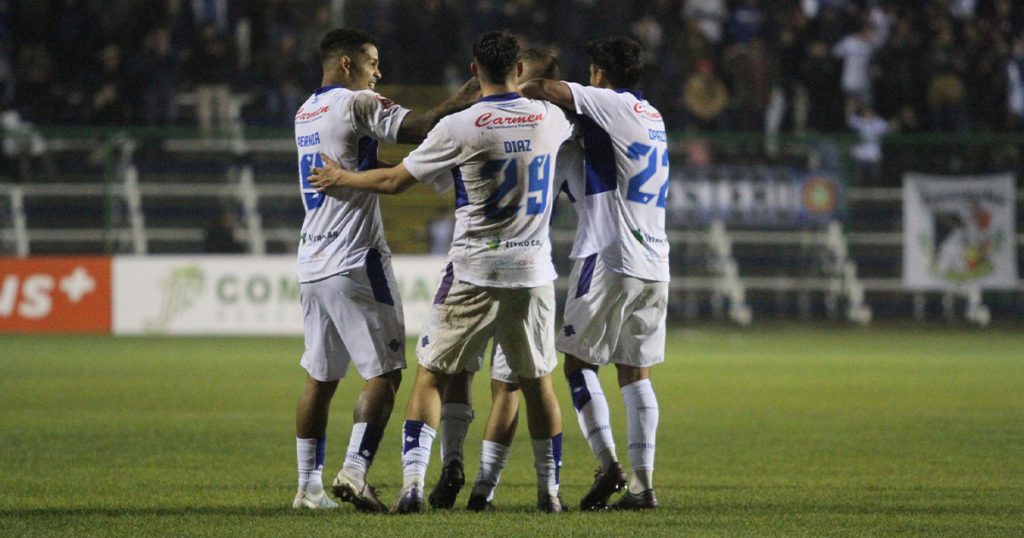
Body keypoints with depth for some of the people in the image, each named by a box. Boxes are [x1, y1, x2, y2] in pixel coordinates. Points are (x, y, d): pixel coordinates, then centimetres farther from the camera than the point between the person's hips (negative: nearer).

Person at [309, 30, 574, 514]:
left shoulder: (458, 128, -10)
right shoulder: (549, 119, 1)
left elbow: (394, 181, -3)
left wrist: (342, 178, 14)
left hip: (474, 271, -3)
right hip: (534, 270, 3)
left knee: (431, 375, 3)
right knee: (537, 382, 14)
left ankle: (413, 481, -9)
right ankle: (549, 489, 17)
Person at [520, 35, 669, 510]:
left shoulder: (613, 105, -5)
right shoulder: (653, 117, 19)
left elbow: (546, 90, -12)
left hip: (610, 259, -7)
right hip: (654, 264, 7)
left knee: (578, 362, 2)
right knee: (635, 373, 7)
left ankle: (607, 463, -10)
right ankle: (642, 484, 1)